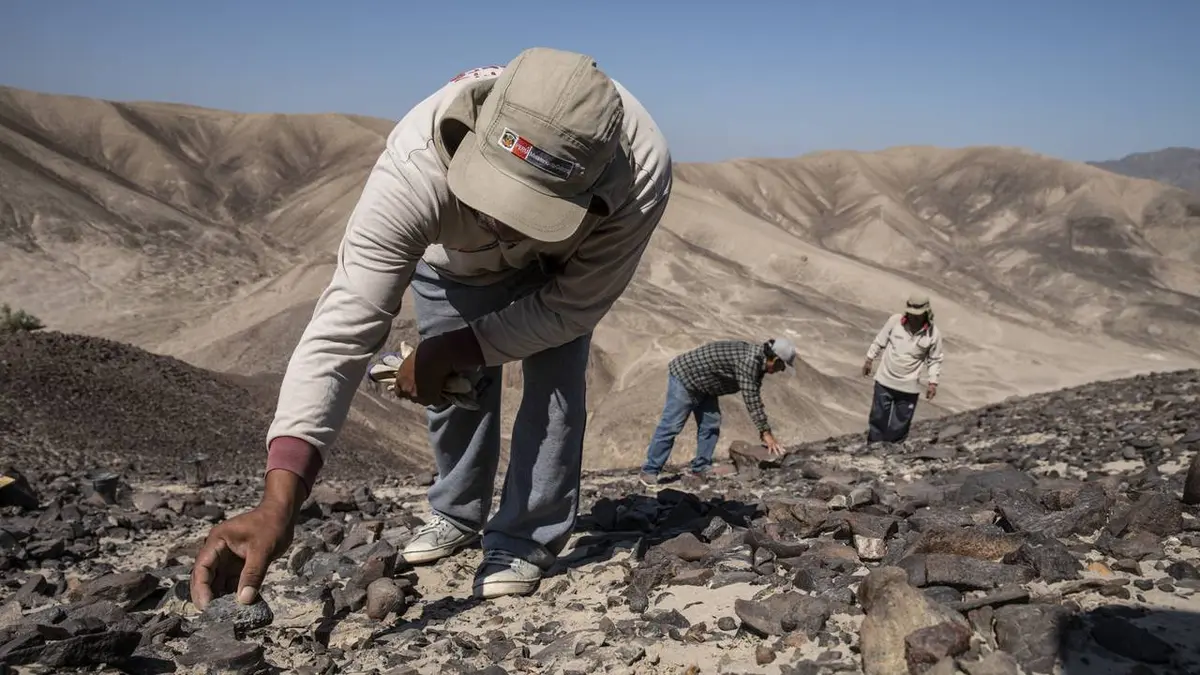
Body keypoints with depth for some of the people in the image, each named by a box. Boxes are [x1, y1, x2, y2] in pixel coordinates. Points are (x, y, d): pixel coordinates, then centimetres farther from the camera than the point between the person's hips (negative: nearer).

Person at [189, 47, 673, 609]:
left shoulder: (642, 172, -44)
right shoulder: (416, 165, -46)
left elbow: (574, 305, -28)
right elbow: (342, 329, -50)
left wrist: (456, 351, -32)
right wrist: (278, 505, -58)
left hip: (567, 263, 0)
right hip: (451, 256, 1)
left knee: (555, 381, -16)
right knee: (452, 385, 4)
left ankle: (527, 540, 4)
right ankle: (458, 514, 31)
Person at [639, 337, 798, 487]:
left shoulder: (758, 359, 3)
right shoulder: (749, 360, -28)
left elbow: (754, 398, 11)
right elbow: (750, 399, -31)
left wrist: (765, 431, 9)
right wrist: (766, 433, -27)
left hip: (702, 383, 10)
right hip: (684, 376, -10)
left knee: (711, 424, 6)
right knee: (671, 426, -9)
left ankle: (700, 468, 11)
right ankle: (649, 472, -4)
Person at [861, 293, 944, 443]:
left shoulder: (933, 334, -11)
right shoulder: (894, 321, -11)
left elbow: (935, 360, 1)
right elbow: (879, 341, 4)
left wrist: (933, 383, -4)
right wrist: (869, 360, 10)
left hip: (909, 387, -1)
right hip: (885, 380, 1)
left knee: (899, 425, 7)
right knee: (878, 418, 11)